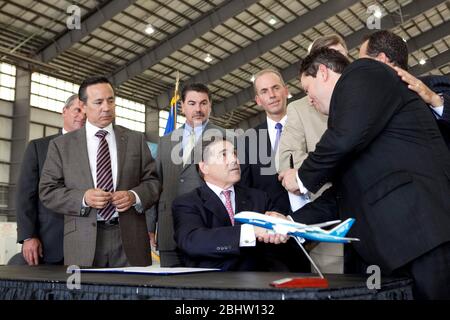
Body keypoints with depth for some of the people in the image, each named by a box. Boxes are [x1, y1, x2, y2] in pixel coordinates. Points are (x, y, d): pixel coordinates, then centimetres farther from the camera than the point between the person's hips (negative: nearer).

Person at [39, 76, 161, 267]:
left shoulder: (135, 139, 11)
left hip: (129, 239, 1)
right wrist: (83, 198, -13)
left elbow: (153, 181, 9)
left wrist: (135, 196, -12)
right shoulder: (61, 145, 8)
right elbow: (47, 191, 3)